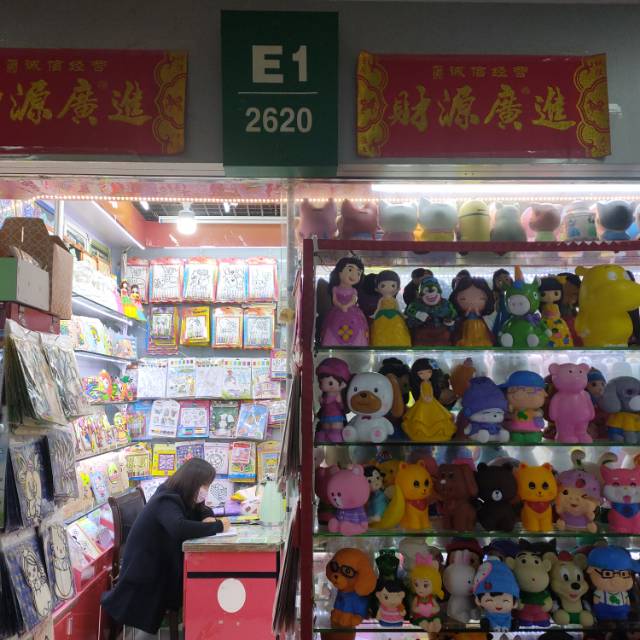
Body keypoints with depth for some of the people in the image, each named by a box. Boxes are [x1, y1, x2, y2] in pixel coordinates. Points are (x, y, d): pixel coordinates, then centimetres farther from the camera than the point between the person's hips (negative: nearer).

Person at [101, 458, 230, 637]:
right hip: (145, 571, -9)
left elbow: (204, 512, 14)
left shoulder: (180, 498, 2)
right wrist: (217, 526, -33)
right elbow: (179, 528, -45)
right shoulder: (166, 502, -25)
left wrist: (209, 519, -11)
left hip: (161, 564, 9)